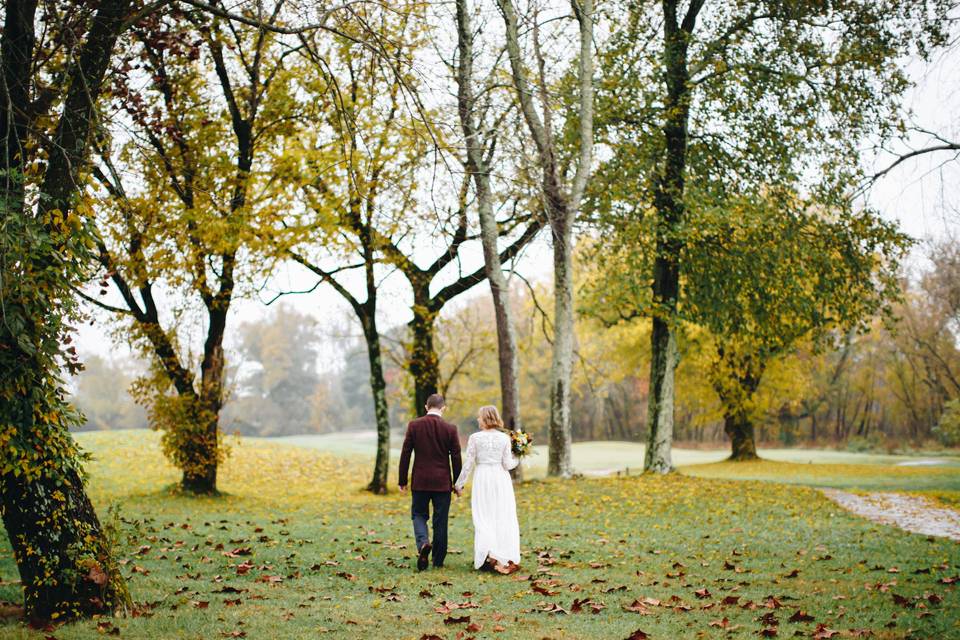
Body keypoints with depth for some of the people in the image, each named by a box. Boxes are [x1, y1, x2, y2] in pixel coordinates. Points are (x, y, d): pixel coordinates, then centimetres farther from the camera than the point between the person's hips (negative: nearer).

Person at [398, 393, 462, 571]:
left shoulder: (414, 425, -4)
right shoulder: (450, 429, -4)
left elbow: (405, 454, -2)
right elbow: (456, 458, -1)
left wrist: (403, 480, 6)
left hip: (420, 481, 0)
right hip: (443, 482, 0)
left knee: (419, 514, 13)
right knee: (440, 520, 9)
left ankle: (423, 542, -15)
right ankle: (438, 561, 13)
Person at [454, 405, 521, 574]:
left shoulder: (475, 438, -5)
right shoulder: (504, 438, -2)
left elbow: (468, 463, -3)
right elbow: (507, 464, -2)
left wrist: (459, 484, 7)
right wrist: (517, 458, 19)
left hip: (482, 479, -1)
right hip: (501, 479, 1)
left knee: (483, 519, 5)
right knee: (503, 518, 6)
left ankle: (488, 557, -6)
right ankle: (506, 559, 2)